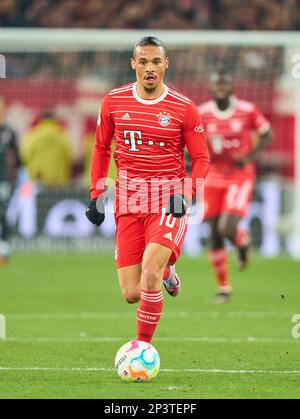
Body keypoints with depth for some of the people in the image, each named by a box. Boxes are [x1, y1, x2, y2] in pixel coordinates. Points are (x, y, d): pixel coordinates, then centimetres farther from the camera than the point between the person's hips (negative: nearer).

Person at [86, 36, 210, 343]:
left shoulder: (184, 108, -4)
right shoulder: (114, 101, 3)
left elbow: (201, 159, 3)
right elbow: (101, 149, 15)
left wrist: (186, 194, -13)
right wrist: (97, 194, 9)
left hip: (169, 200, -3)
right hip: (128, 200, 3)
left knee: (149, 272, -25)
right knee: (131, 294, 0)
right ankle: (166, 269, 36)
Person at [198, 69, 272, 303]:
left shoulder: (247, 111, -8)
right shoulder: (202, 114, -3)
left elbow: (266, 135, 5)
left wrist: (250, 157, -10)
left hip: (240, 176, -2)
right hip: (214, 176, 3)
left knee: (227, 229, -19)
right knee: (215, 234, 2)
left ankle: (243, 241, 20)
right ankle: (223, 287, 17)